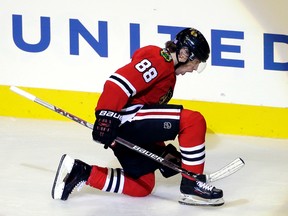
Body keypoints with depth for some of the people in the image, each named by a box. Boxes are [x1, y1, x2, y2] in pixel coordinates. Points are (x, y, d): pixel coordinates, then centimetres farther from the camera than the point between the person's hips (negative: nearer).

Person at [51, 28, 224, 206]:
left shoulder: (169, 75, 24)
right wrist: (107, 115, -31)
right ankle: (192, 186, -12)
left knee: (142, 186, 14)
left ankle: (80, 172, 13)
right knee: (193, 121, -16)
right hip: (125, 119, -11)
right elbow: (120, 81, -24)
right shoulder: (158, 58, -9)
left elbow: (152, 123, 26)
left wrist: (162, 151, 20)